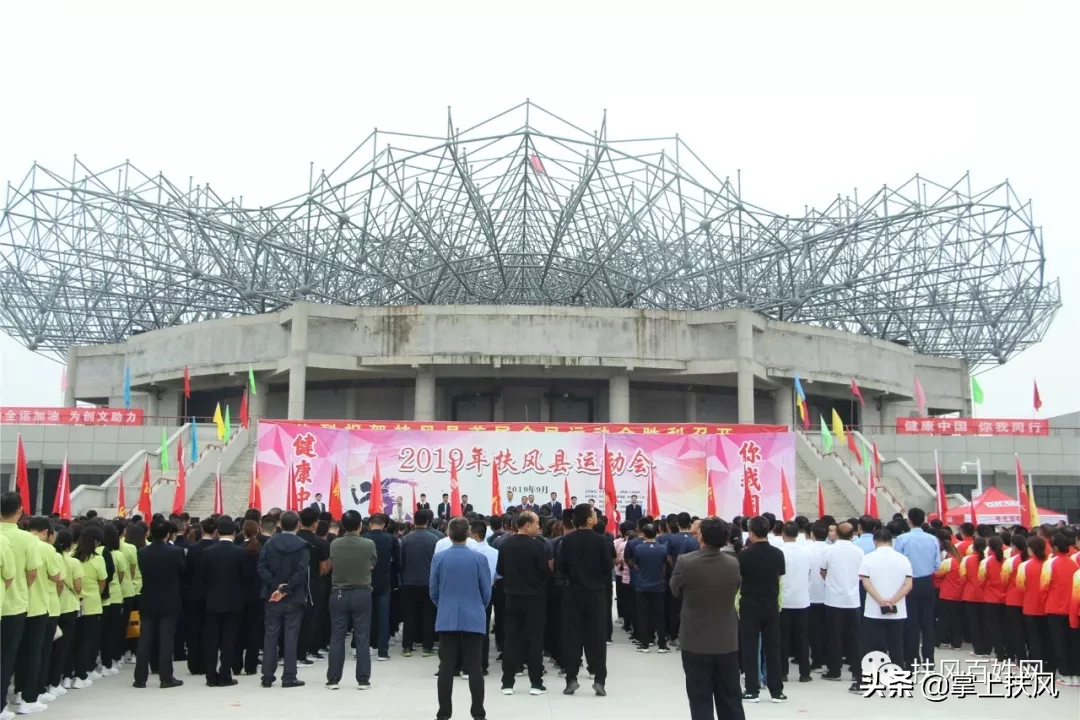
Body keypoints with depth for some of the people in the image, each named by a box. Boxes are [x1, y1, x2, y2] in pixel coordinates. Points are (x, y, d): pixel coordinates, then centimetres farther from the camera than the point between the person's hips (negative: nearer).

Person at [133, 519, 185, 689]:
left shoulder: (142, 553, -4)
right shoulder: (175, 552, -12)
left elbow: (142, 573, 5)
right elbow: (182, 573, -1)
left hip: (147, 602, 3)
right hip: (169, 602, -3)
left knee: (144, 641, 9)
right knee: (166, 641, 0)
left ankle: (140, 678, 12)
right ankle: (166, 678, 2)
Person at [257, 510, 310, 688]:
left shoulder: (269, 543, 2)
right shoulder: (303, 545, -7)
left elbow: (261, 568, -7)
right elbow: (301, 572, -17)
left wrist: (276, 585, -10)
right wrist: (284, 589, -14)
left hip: (272, 596, 3)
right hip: (294, 598, -3)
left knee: (270, 636, 9)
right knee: (291, 637, 2)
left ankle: (267, 676, 12)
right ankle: (289, 677, 3)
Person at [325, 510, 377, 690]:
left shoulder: (334, 544, -6)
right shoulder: (369, 544, -10)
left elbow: (331, 566, 8)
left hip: (338, 593, 1)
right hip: (362, 594, -1)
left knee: (336, 638, 8)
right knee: (362, 638, 5)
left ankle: (333, 679, 12)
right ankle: (363, 679, 7)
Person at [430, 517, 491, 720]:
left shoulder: (439, 558, -3)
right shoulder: (479, 558, -7)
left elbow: (433, 591, 5)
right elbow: (487, 592, 0)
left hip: (446, 619, 1)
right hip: (473, 619, -1)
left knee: (446, 667, 6)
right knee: (474, 666, 5)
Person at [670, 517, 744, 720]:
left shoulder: (685, 562, -16)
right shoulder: (734, 563, -6)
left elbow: (675, 591, 0)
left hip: (696, 642, -3)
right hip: (727, 642, 3)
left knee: (701, 700, 6)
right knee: (731, 700, 14)